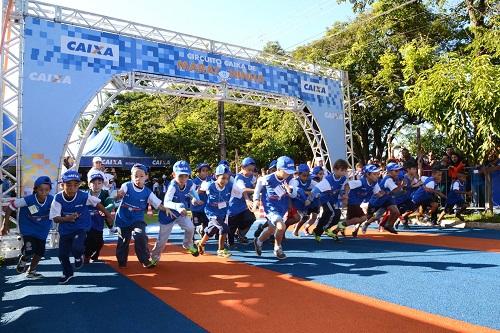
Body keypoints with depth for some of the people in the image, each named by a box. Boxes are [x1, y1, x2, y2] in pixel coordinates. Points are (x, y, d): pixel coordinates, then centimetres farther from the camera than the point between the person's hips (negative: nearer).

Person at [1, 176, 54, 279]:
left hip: (42, 230, 4)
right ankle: (22, 263, 18)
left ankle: (31, 271, 36)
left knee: (40, 252, 11)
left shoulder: (52, 200, -20)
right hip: (28, 229, -4)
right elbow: (10, 207, -15)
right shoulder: (28, 200, -27)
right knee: (29, 250, -18)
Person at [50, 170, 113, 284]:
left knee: (76, 247, -25)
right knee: (62, 254, 11)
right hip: (65, 230, 3)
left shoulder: (84, 196, -20)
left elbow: (97, 204, -4)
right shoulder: (58, 198, -18)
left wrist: (108, 215, 5)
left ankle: (79, 256, 15)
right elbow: (55, 218, -18)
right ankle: (67, 273, 41)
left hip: (81, 228, -3)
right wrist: (66, 218, -39)